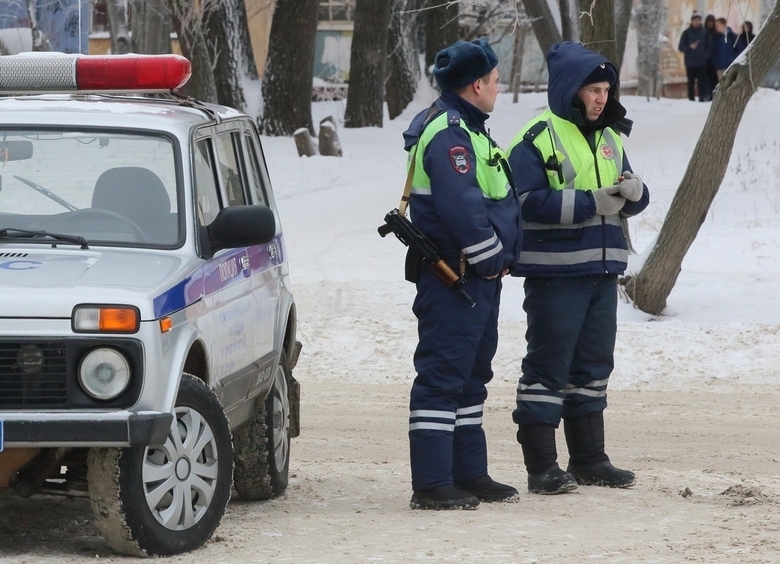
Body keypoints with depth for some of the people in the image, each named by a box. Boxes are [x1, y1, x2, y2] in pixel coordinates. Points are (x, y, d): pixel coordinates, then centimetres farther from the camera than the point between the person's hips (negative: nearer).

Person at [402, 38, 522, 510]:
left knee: (472, 376, 17)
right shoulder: (447, 134, -17)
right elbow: (463, 206, -26)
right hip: (453, 278, -11)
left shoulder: (468, 130, 18)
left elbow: (501, 200, 22)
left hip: (480, 277, 11)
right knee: (443, 376, -9)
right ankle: (432, 484, -8)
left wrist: (502, 255, 11)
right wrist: (491, 258, -16)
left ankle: (469, 474, 25)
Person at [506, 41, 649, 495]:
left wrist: (634, 191, -8)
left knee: (593, 366, 14)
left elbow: (633, 199, 17)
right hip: (554, 270, -8)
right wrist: (592, 203, -21)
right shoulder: (538, 138, -9)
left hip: (602, 270, 8)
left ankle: (589, 458, 23)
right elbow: (528, 202, -18)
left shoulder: (609, 138, 14)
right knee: (548, 366, -4)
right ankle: (541, 465, -3)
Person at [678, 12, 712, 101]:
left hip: (702, 64, -1)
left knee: (702, 83, -8)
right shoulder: (687, 33, 6)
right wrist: (690, 47, -14)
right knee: (691, 83, 5)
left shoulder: (705, 33, 5)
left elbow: (709, 47, 6)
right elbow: (681, 47, 5)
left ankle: (702, 99, -9)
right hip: (690, 64, 1)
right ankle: (691, 100, 9)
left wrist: (705, 55, -13)